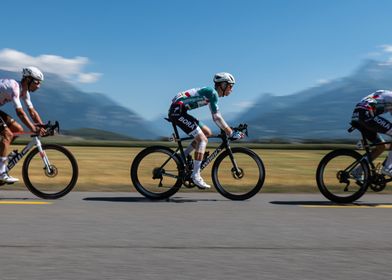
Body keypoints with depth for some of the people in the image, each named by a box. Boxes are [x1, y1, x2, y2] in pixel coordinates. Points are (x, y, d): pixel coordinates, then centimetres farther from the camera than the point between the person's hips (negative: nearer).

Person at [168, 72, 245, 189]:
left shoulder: (212, 93, 18)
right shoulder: (213, 93, -11)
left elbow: (215, 117, 23)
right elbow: (217, 117, -16)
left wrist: (228, 130, 17)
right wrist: (231, 133, -13)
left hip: (180, 111, 10)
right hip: (177, 110, -10)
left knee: (207, 132, 15)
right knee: (202, 140, -12)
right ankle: (195, 176, -13)